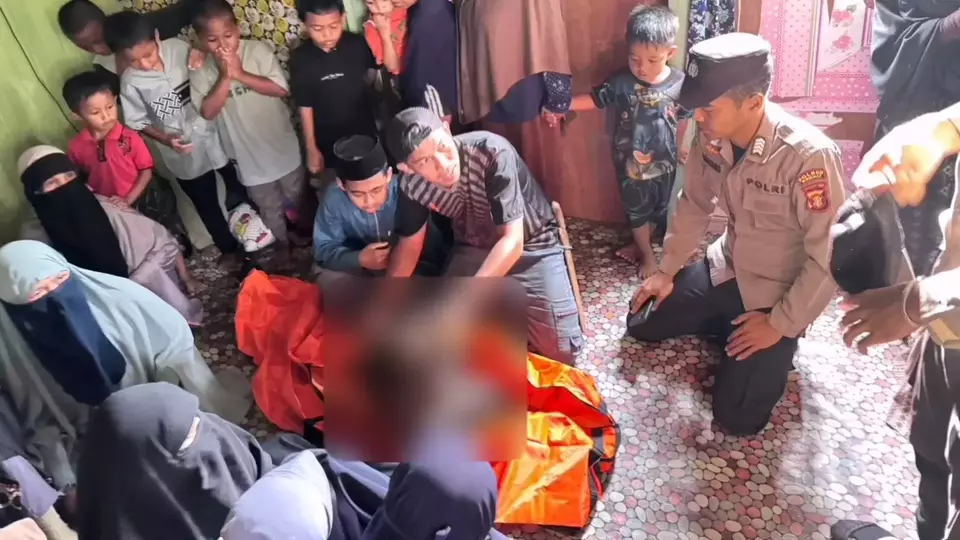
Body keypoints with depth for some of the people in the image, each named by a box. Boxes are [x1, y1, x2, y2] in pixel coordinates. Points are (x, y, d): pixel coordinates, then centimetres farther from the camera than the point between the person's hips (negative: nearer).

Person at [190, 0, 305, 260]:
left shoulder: (258, 50, -14)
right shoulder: (200, 70, -11)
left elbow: (281, 89, -20)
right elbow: (208, 111, -18)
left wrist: (240, 73, -26)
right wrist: (225, 77, -26)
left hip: (281, 143, 0)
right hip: (247, 152, 1)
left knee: (297, 196, 21)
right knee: (269, 206, 18)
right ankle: (282, 242, 41)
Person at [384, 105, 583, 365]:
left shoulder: (492, 152, -34)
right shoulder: (412, 184, -19)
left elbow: (513, 240, -36)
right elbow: (409, 243, -3)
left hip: (531, 245, -3)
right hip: (474, 249, 4)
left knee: (560, 351, -10)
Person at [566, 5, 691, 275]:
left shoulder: (679, 83, -13)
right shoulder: (621, 81, -18)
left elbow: (682, 120, 0)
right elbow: (594, 98, -11)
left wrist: (680, 151, 12)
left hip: (664, 161, 2)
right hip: (630, 160, -1)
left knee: (657, 208, 19)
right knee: (637, 208, 15)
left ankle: (640, 244, 45)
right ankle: (647, 254, 35)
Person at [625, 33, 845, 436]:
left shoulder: (809, 155, -32)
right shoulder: (712, 138, -12)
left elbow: (830, 257, -25)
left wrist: (781, 324, -20)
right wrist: (667, 272, 7)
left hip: (779, 292, -6)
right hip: (726, 268, 6)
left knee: (735, 417, -8)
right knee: (641, 324, 8)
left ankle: (780, 347, 19)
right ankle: (728, 324, 23)